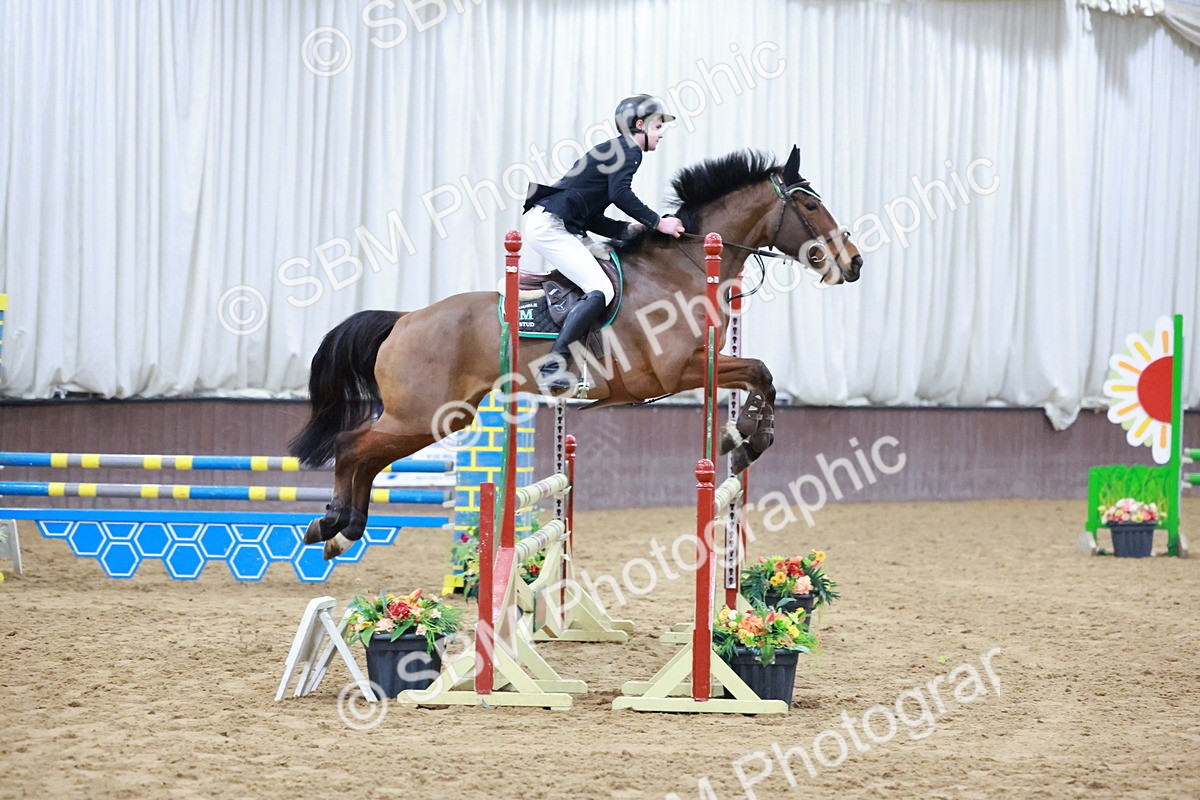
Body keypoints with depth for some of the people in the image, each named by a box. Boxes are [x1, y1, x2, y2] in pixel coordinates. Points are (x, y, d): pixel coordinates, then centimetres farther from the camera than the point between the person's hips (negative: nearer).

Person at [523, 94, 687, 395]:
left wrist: (629, 229, 10)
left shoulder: (616, 151, 26)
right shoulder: (628, 150, -3)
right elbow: (620, 194, -21)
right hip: (549, 225, -11)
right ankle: (553, 366, -29)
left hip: (555, 226, 11)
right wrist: (657, 223, -14)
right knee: (601, 290, -21)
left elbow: (593, 219, 22)